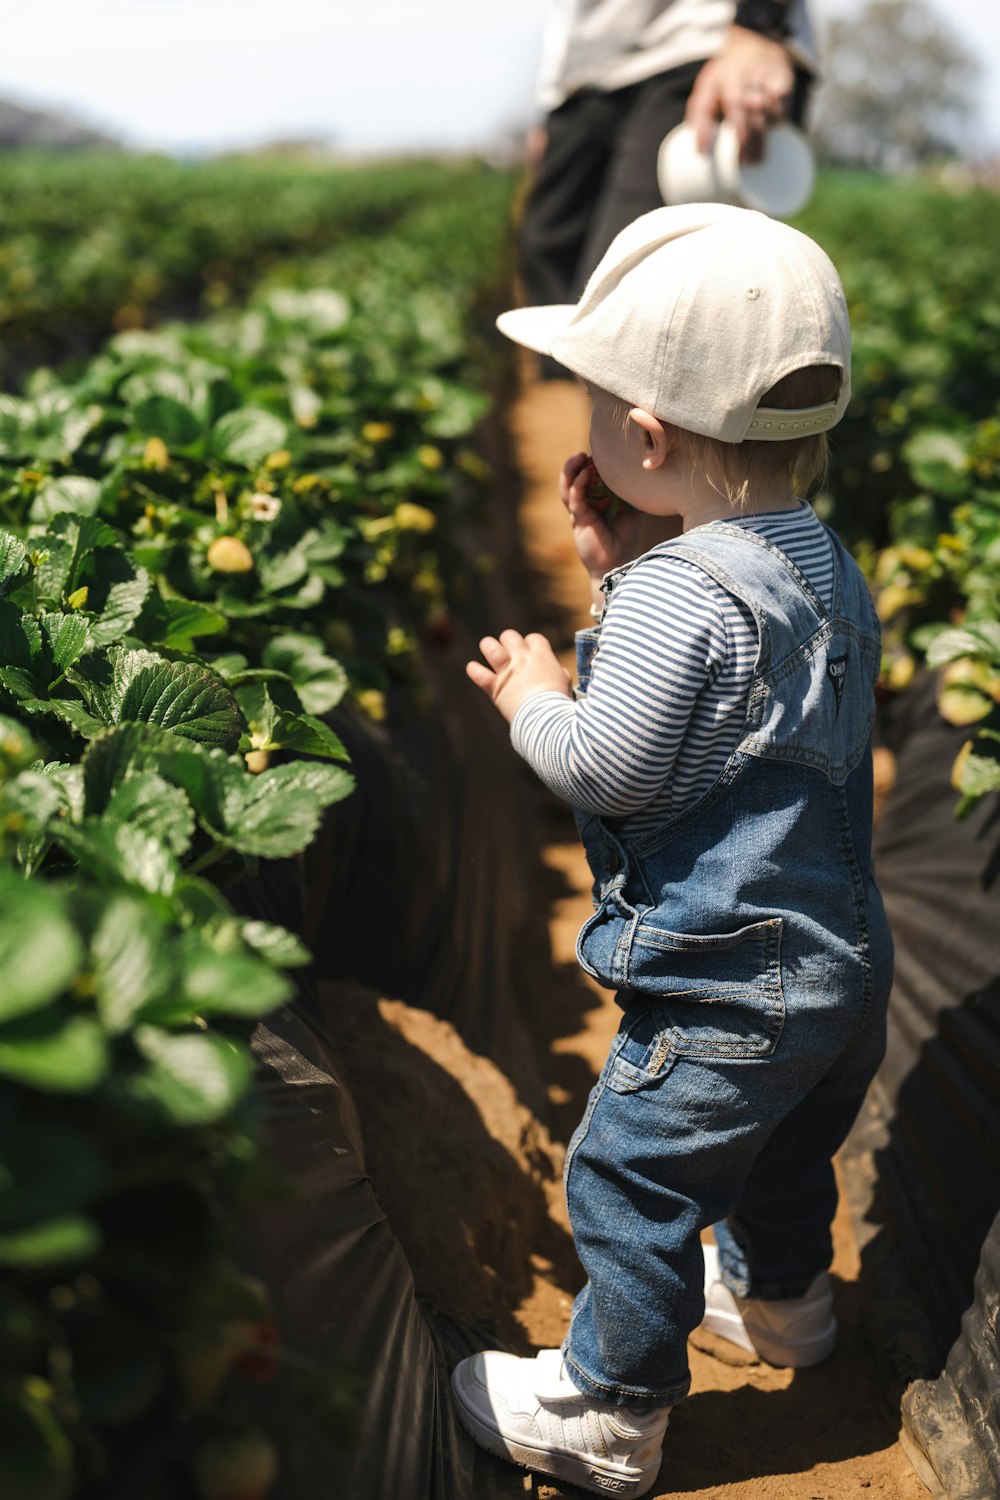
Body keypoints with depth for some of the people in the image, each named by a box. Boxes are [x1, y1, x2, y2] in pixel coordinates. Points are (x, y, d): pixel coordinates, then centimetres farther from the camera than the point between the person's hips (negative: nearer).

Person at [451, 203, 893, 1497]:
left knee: (630, 1189, 8)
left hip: (727, 992, -10)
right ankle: (779, 1294, 56)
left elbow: (608, 767, -25)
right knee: (788, 1147, 31)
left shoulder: (676, 595, -27)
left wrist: (533, 700, -6)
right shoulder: (820, 562, 4)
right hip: (844, 961, 10)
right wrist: (624, 573, 3)